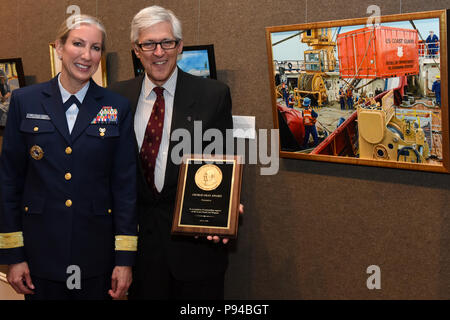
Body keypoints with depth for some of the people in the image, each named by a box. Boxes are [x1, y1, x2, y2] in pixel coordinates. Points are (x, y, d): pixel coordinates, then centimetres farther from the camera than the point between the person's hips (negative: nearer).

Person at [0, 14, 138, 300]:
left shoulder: (118, 107, -1)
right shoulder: (25, 101, 0)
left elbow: (126, 184, -1)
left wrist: (125, 259, -4)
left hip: (97, 253, 0)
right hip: (41, 252, 0)